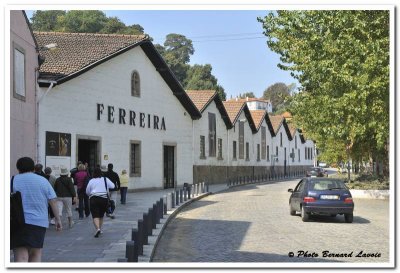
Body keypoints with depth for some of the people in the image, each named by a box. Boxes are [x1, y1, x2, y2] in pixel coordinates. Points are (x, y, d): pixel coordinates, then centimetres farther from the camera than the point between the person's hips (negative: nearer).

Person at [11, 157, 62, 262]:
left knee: (21, 257, -8)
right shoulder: (43, 181, 8)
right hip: (39, 222, 2)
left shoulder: (13, 180, 4)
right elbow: (53, 201, 5)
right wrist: (58, 219, 9)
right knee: (36, 254, 15)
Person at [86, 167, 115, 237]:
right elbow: (112, 186, 7)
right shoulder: (105, 179, 3)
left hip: (94, 199, -2)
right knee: (101, 215, 18)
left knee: (95, 216, -6)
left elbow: (87, 192, 5)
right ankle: (99, 229, 26)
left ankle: (98, 228, -27)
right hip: (104, 199, 3)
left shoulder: (91, 181, 0)